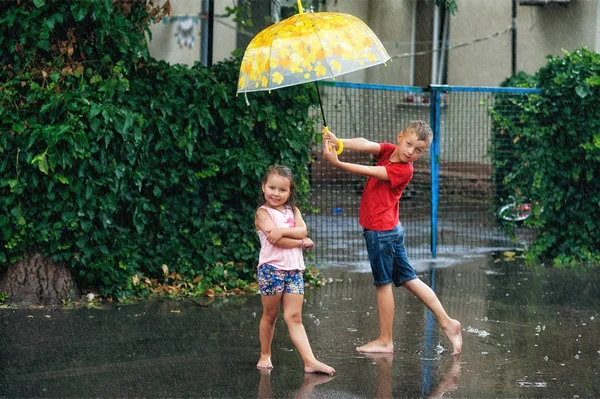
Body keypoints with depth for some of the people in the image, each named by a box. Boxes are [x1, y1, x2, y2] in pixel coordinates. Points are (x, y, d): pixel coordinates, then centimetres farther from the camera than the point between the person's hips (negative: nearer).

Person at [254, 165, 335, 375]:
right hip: (271, 269, -4)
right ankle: (265, 355, 24)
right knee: (270, 315, 7)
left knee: (294, 317, 0)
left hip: (294, 269, 4)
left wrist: (282, 231, -20)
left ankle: (310, 361, -11)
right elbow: (275, 240, -16)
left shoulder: (292, 210, 14)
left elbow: (302, 230, -4)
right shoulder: (263, 213, -3)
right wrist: (302, 242, -7)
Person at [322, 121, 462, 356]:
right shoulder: (388, 151, 5)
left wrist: (337, 163, -32)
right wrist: (338, 143, -32)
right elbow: (366, 144, -13)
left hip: (381, 231, -9)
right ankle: (447, 323, 17)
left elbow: (368, 172, -24)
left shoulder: (404, 170, -16)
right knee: (407, 279, 13)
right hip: (391, 230, 9)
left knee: (383, 283, 1)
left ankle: (385, 341, 10)